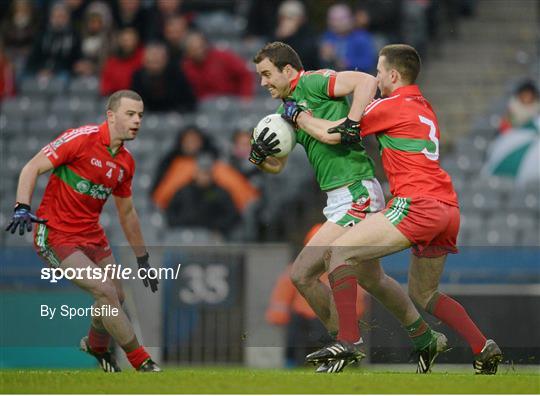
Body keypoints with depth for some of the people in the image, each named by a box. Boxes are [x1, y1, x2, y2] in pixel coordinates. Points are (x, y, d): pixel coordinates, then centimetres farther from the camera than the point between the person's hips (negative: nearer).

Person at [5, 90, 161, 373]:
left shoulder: (126, 163, 7)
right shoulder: (82, 138, -16)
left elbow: (127, 213, 19)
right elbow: (32, 168, -15)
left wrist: (142, 259, 23)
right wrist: (22, 208, -29)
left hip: (92, 234, 8)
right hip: (55, 235, -8)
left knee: (116, 297, 12)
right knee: (107, 292, -16)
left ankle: (97, 346, 44)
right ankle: (142, 363, -4)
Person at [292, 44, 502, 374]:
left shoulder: (392, 106, -2)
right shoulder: (425, 108, 22)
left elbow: (334, 133, 3)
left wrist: (299, 115, 18)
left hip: (417, 204, -9)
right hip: (449, 210, 9)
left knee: (339, 252, -9)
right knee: (424, 294, 24)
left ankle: (348, 341, -22)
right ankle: (483, 349, 13)